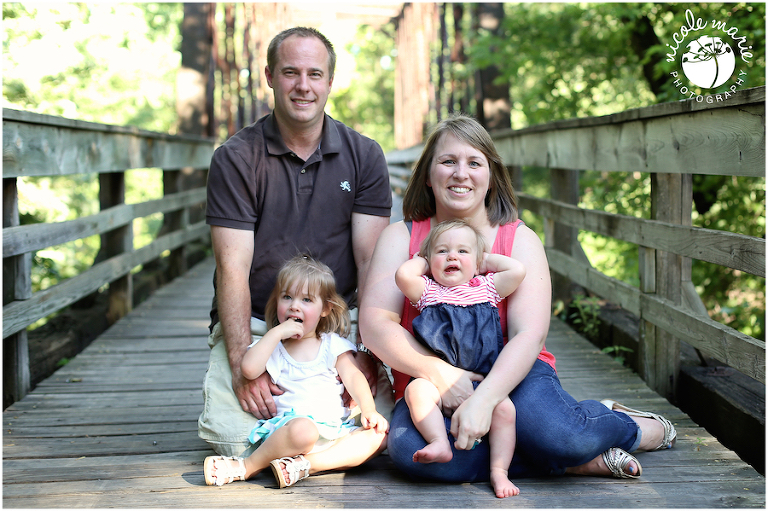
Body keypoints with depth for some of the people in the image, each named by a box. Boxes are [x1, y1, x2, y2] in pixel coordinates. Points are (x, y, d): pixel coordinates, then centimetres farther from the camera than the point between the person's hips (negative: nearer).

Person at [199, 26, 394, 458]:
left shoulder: (364, 156, 3)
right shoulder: (235, 159, -3)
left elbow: (371, 261, -2)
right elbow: (233, 266, -10)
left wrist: (367, 354, -13)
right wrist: (242, 366, -20)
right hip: (253, 324, -1)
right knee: (232, 438, -21)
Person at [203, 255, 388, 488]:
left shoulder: (333, 345, 17)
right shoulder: (272, 345, 13)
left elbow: (354, 377, 6)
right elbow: (249, 369, -7)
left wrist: (369, 410, -12)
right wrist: (277, 332, -7)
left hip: (335, 429, 3)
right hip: (288, 421, -3)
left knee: (378, 435, -24)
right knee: (303, 429, -39)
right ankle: (250, 465, -20)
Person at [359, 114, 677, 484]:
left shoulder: (520, 240, 1)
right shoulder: (401, 238, 4)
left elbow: (529, 335, -12)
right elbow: (375, 325, -7)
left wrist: (483, 398, -29)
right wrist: (438, 372, -23)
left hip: (510, 376, 0)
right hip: (429, 389, 1)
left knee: (544, 427, -34)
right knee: (409, 448, -34)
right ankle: (577, 460, -20)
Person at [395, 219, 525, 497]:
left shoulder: (486, 287, 16)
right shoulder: (427, 290, 12)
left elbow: (518, 270, 3)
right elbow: (403, 275, -7)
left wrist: (487, 259, 17)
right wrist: (421, 260, 13)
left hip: (483, 381, 1)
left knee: (504, 408, -23)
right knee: (416, 390, -30)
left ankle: (499, 471, -16)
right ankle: (439, 443, -33)